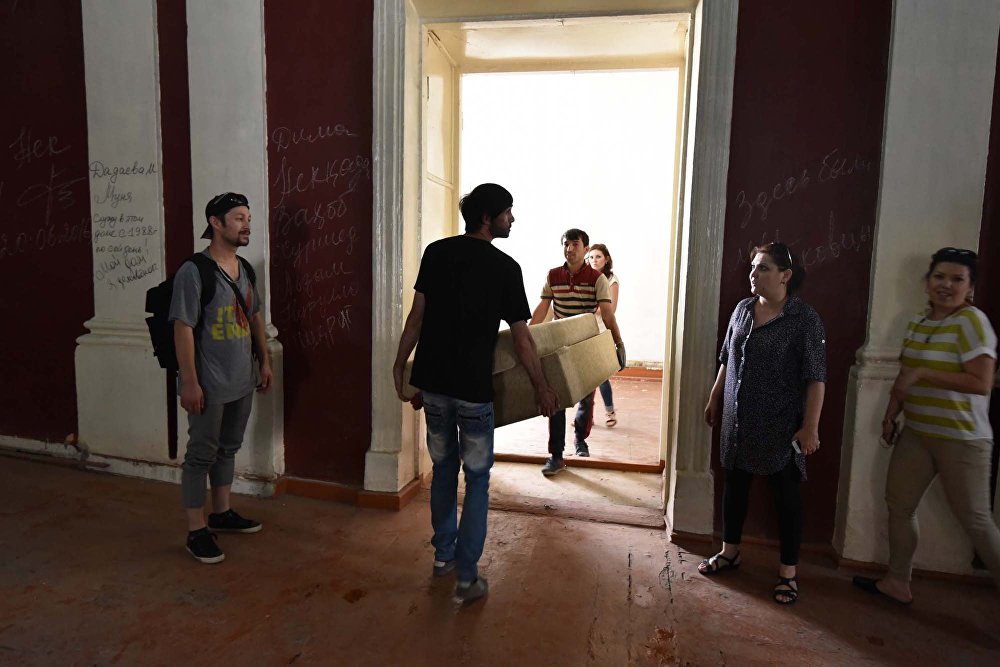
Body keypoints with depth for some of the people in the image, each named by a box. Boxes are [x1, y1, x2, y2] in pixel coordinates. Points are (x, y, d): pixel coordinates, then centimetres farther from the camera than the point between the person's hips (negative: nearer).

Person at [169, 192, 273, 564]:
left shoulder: (244, 269, 8)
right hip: (209, 385, -7)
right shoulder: (193, 271, -15)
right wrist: (189, 382, -19)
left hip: (242, 380, 7)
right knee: (201, 454, 4)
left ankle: (222, 513, 35)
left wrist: (265, 361, 14)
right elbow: (183, 328, -17)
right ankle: (196, 531, 17)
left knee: (228, 449, 19)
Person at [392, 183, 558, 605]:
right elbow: (521, 339, -4)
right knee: (477, 479, 9)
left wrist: (399, 364, 11)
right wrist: (542, 389, 6)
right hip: (473, 387, -4)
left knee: (443, 468, 20)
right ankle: (467, 578, 15)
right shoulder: (505, 268, -6)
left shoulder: (437, 253, 4)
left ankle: (443, 555, 34)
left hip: (433, 380, 5)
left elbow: (416, 316, 2)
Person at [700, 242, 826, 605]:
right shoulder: (743, 309, 4)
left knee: (786, 495, 8)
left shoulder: (804, 319, -12)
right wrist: (714, 400, 16)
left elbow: (815, 378, -14)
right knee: (734, 484, 16)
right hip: (737, 420, 6)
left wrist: (810, 427, -17)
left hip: (780, 426, -5)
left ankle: (788, 572, 23)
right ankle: (729, 552, 34)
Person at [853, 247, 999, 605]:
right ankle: (898, 582, 27)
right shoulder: (917, 321, 8)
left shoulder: (971, 321, -14)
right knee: (898, 504, 12)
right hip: (916, 434, 7)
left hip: (961, 439, -7)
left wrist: (923, 373, -21)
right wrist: (890, 415, 14)